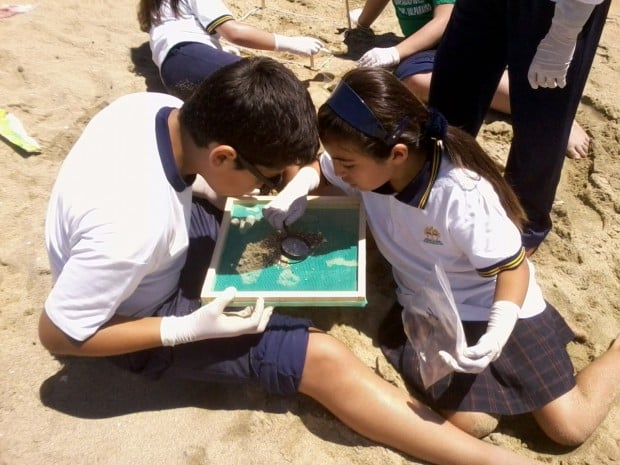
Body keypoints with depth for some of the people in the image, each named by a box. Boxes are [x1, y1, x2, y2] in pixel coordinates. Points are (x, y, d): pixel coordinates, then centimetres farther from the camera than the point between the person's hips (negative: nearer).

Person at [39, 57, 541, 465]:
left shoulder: (156, 107, -21)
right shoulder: (130, 228, -40)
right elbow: (58, 334, -26)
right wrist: (188, 329, -28)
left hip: (175, 242, 8)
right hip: (147, 315, -7)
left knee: (302, 161, 2)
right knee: (323, 357, -16)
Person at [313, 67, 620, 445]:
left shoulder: (461, 194, -32)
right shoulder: (365, 165, -15)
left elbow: (512, 266, -22)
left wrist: (497, 333, -38)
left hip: (500, 305, -4)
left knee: (570, 428, -1)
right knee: (470, 424, -14)